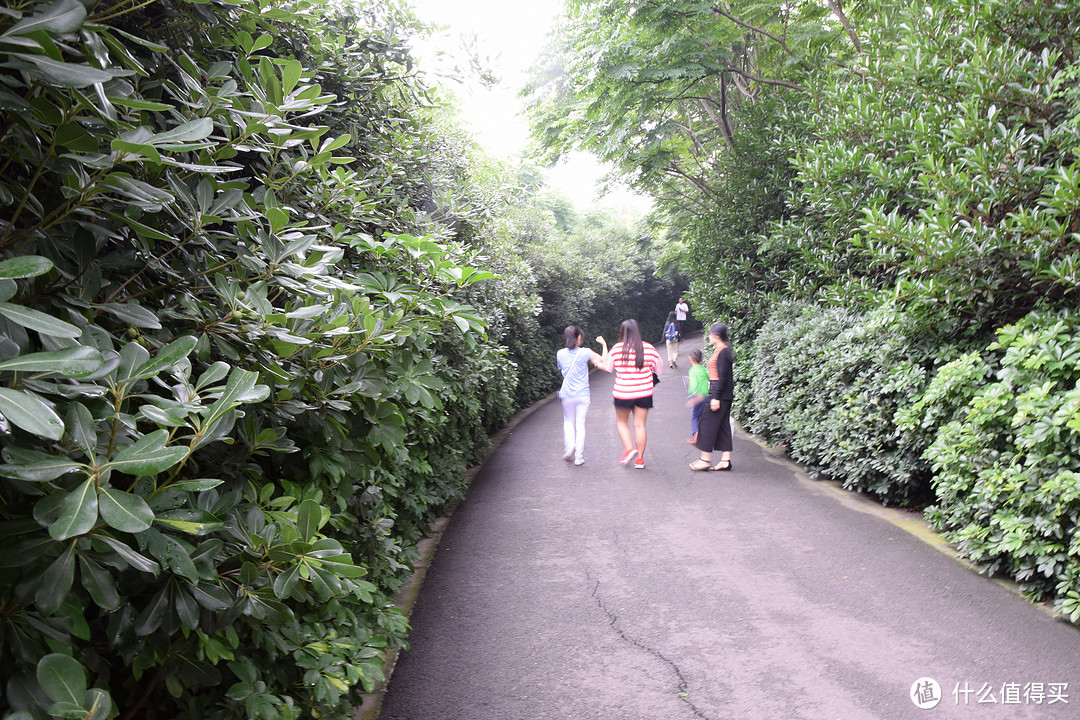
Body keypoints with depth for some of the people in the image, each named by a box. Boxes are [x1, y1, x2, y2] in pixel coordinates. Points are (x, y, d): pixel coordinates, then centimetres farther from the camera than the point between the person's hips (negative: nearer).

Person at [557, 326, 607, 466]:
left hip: (567, 395, 1)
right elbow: (604, 360, -1)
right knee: (580, 425, 6)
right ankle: (579, 457, 6)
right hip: (583, 394, -1)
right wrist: (604, 345, 14)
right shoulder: (585, 352, -9)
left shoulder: (560, 354, -2)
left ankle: (569, 445, -5)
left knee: (568, 422, 19)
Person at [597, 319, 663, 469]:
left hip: (623, 393, -2)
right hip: (644, 393, 2)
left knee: (621, 422, 17)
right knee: (639, 425, 9)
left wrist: (604, 345, 15)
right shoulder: (648, 348, -4)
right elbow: (659, 368, 6)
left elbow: (607, 366, 7)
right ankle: (640, 459, 11)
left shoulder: (616, 349, -8)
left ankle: (629, 448, -3)